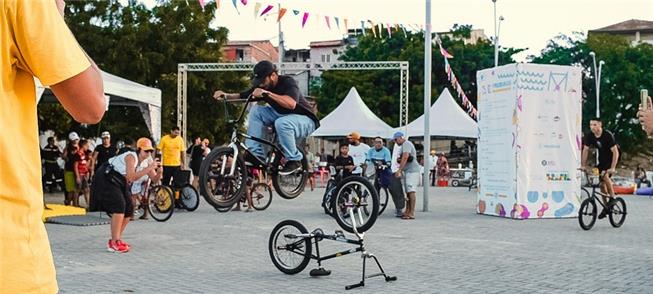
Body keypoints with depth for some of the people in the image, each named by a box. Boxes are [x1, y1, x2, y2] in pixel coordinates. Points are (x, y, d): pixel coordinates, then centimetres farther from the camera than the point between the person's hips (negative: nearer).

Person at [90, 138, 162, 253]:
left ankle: (116, 240, 17)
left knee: (129, 209, 6)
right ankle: (114, 243, -18)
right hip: (106, 178, -10)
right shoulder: (131, 157, -25)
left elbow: (154, 179, 2)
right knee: (119, 206, -21)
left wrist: (159, 172, -20)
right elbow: (131, 177, -38)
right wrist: (148, 169, -38)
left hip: (119, 182, 10)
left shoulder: (146, 161, 1)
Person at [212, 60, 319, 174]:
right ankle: (256, 154, -14)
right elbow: (242, 96, -4)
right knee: (255, 110, -12)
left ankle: (294, 160, -18)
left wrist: (268, 93, -46)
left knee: (282, 123, -38)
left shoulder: (287, 82, -22)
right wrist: (226, 95, -23)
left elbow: (291, 104, -40)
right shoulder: (262, 86, -2)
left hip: (304, 119, -7)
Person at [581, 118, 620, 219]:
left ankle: (612, 198, -12)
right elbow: (585, 150, -3)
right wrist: (583, 165, -9)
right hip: (601, 160, 5)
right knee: (601, 183, 2)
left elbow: (615, 152, -27)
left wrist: (613, 168, -34)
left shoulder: (608, 135, -26)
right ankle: (606, 206, 13)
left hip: (611, 160, -5)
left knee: (604, 175, -29)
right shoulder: (589, 136, -11)